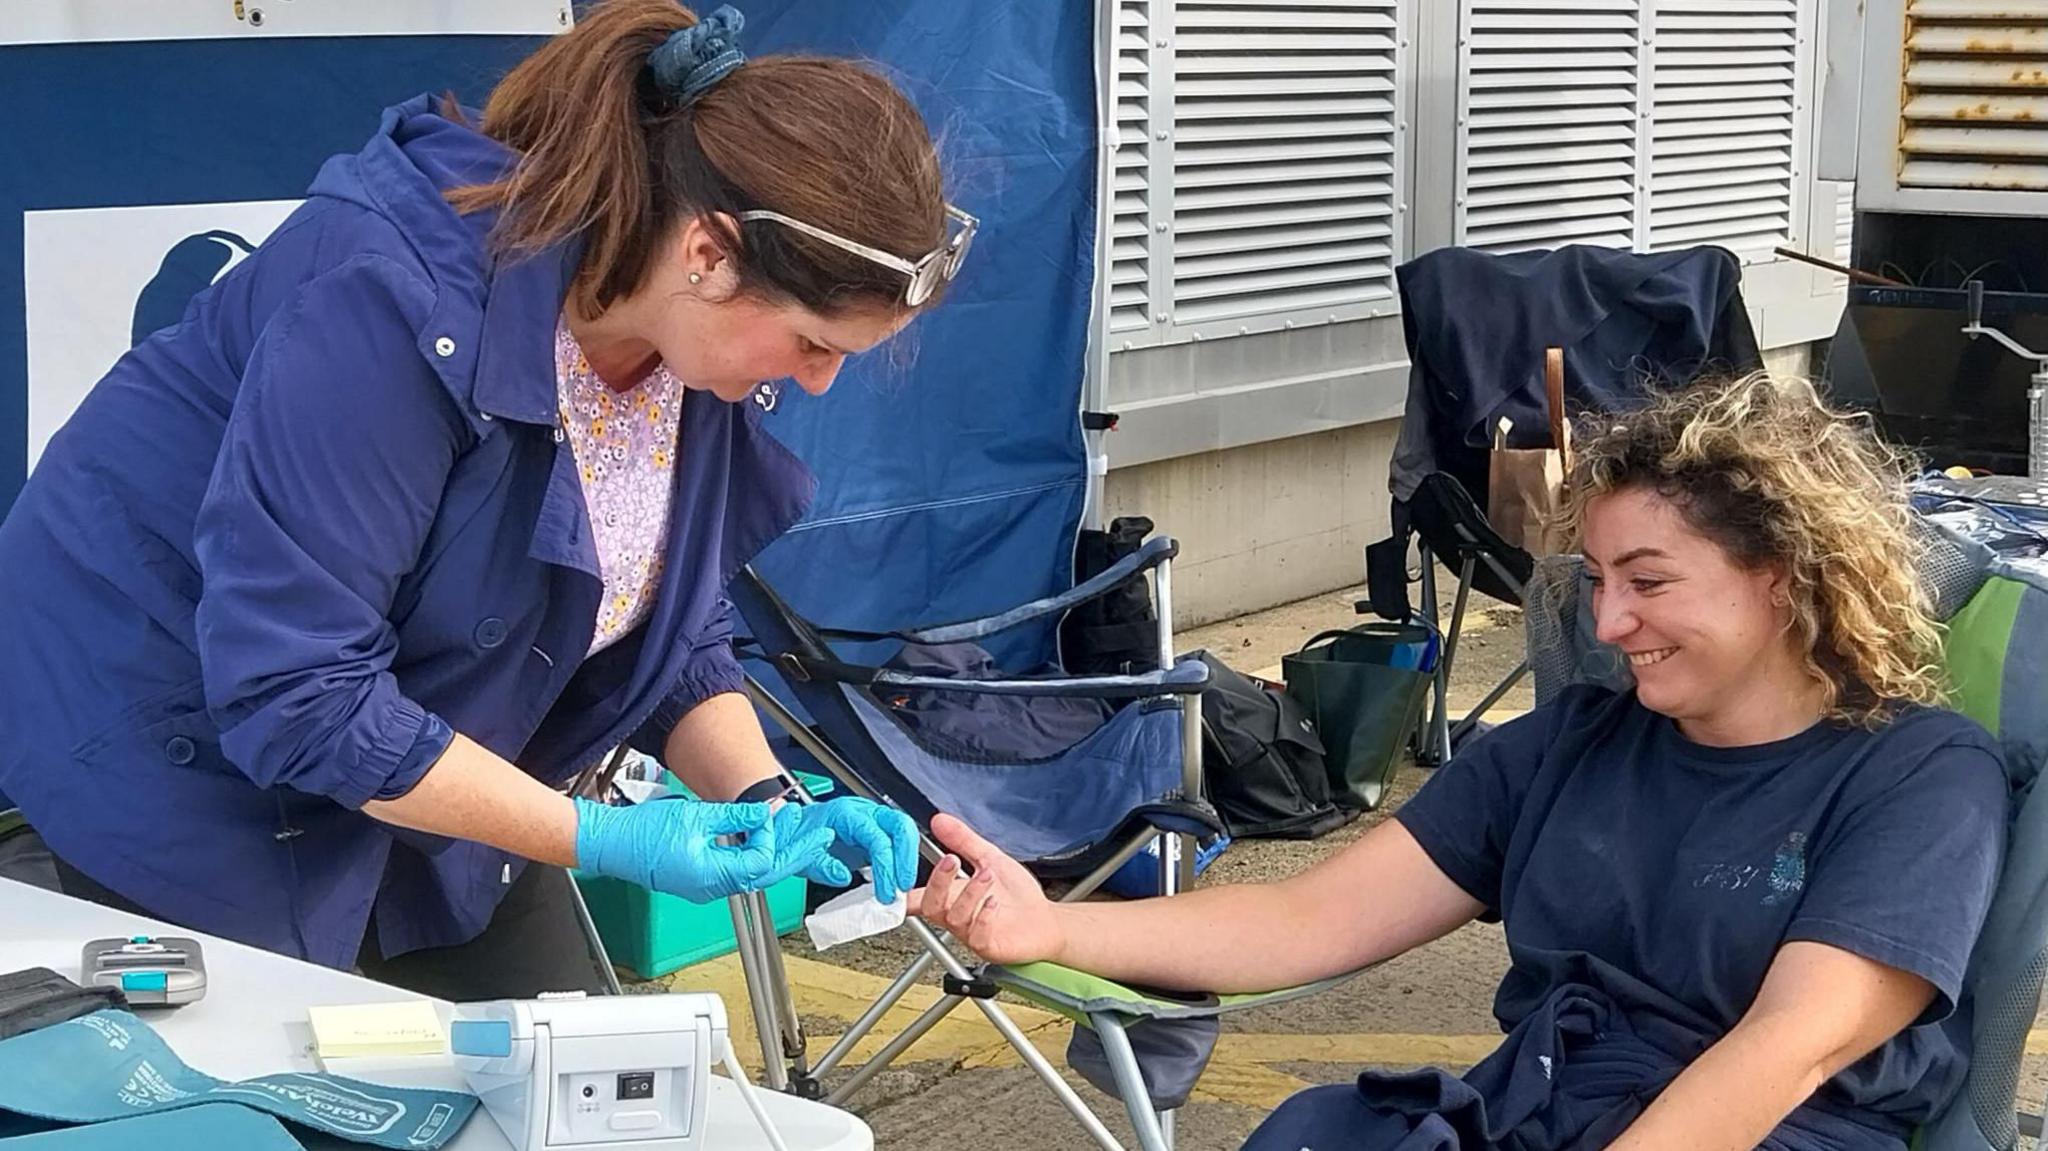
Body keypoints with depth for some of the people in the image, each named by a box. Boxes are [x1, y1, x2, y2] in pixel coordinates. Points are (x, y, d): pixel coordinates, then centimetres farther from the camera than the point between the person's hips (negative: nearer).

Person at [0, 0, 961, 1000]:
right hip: (189, 756, -7)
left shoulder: (702, 349, -10)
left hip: (420, 767, 7)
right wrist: (597, 839, -31)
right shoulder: (398, 299, -33)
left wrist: (768, 801, -16)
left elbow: (674, 648, 2)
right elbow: (293, 696, -33)